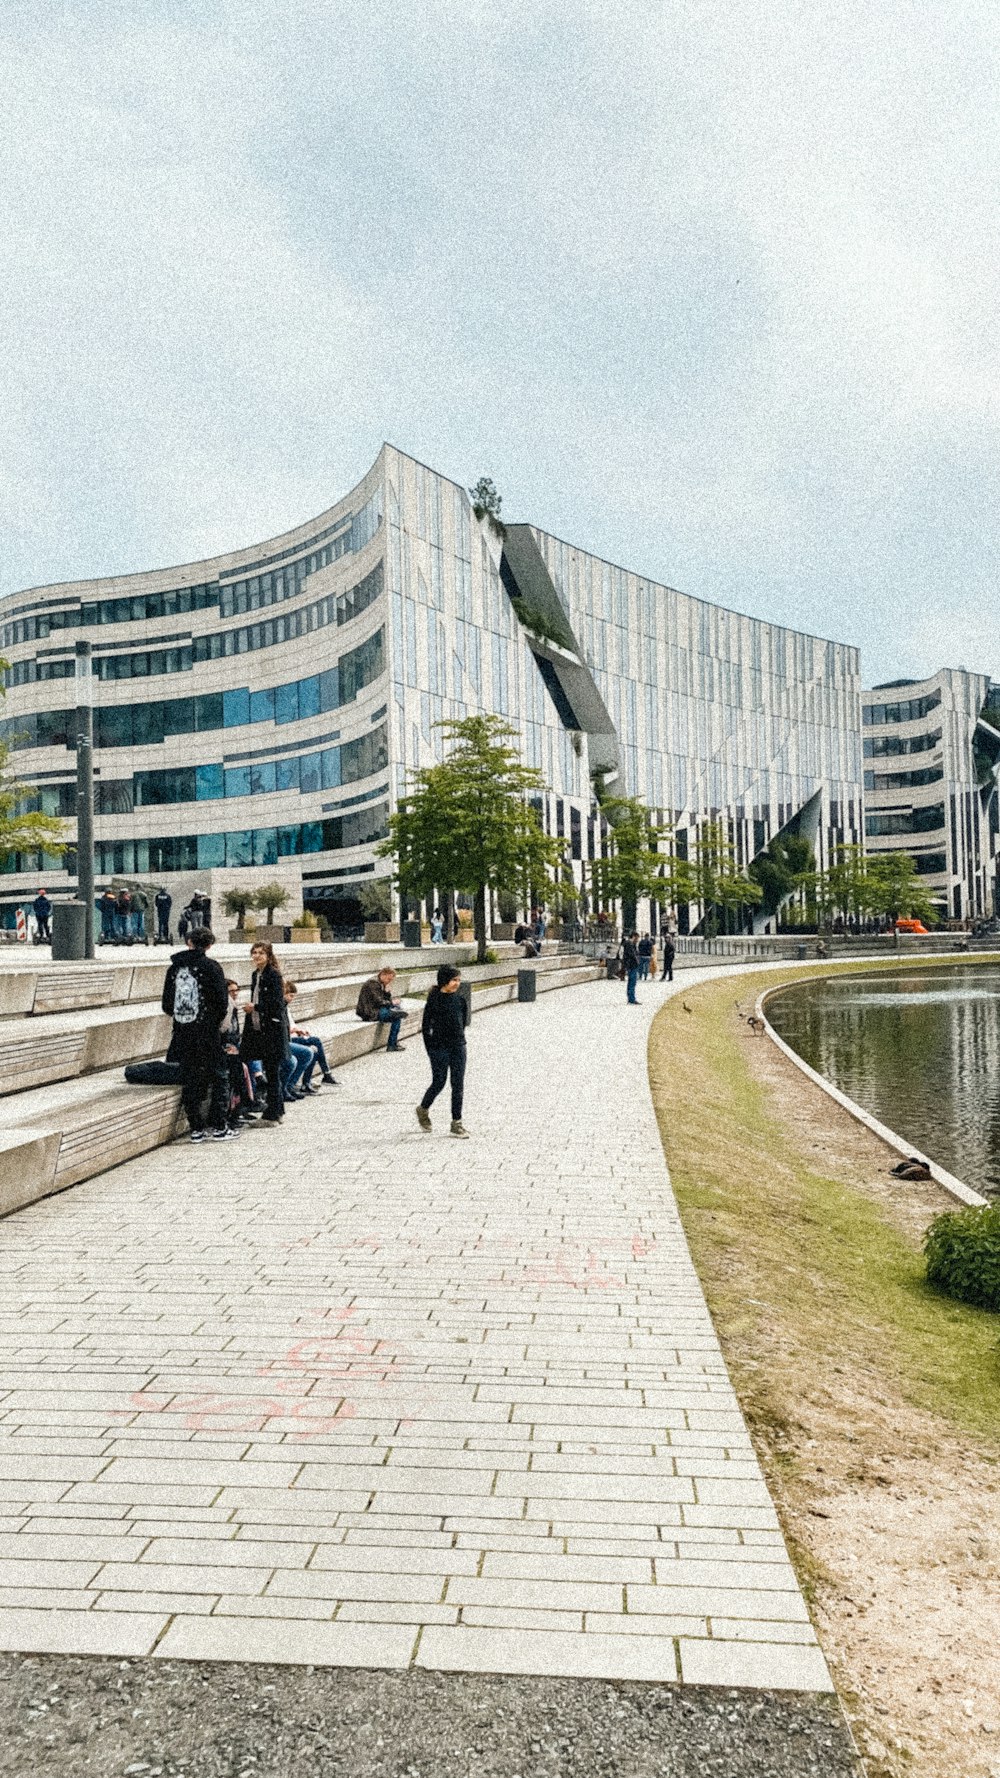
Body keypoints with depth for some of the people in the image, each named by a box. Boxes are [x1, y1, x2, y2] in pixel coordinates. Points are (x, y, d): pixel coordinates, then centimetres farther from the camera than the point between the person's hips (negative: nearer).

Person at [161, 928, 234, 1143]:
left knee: (189, 1080, 10)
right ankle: (219, 1127, 6)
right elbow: (221, 1001, -9)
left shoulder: (174, 967, 5)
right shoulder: (211, 966, -7)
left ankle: (196, 1129, 11)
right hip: (207, 1031, -4)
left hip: (182, 1033, 4)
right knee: (219, 1077, 7)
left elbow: (166, 1004, 7)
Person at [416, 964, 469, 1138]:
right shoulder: (434, 1000, -11)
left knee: (458, 1084, 3)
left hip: (458, 1046, 4)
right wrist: (430, 1048, -8)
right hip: (439, 1047, -4)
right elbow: (426, 1025, -7)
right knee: (439, 1082, 3)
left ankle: (457, 1122, 10)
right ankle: (423, 1109, 30)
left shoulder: (459, 998, 3)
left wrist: (458, 1034, 12)